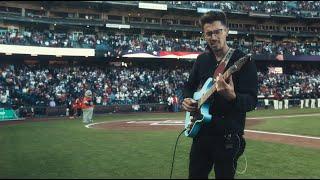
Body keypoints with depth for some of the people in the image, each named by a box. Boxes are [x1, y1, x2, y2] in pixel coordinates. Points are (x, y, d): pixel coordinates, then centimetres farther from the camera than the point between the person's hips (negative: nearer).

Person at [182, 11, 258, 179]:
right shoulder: (202, 59, 7)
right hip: (201, 132, 5)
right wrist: (186, 99, -1)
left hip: (228, 135, -5)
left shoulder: (243, 61, -10)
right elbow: (189, 86, 20)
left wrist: (232, 97, -37)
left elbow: (252, 101, -16)